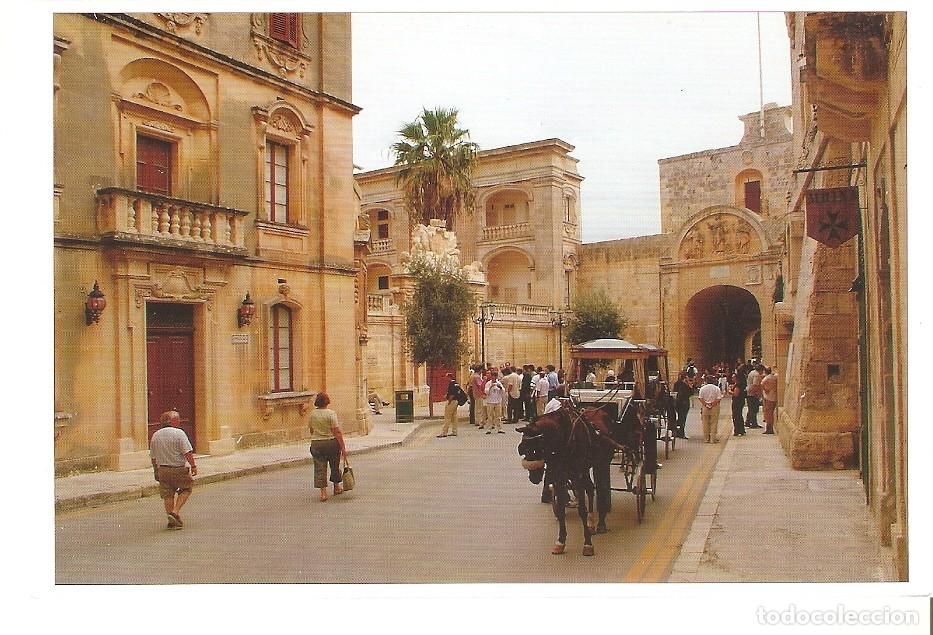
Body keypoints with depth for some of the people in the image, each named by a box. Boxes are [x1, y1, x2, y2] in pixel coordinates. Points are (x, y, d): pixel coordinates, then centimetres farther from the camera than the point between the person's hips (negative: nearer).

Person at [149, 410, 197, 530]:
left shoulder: (155, 435, 7)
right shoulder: (179, 433, -12)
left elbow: (153, 457, 12)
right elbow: (187, 452, -17)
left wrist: (156, 471, 22)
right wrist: (193, 466, -9)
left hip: (162, 469, 5)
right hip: (178, 469, -5)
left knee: (168, 495, 11)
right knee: (186, 489, 14)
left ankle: (172, 521, 13)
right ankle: (175, 512, -1)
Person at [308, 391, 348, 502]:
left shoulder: (313, 413, 1)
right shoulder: (331, 413, -12)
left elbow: (311, 430, 12)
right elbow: (337, 432, -15)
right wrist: (343, 447, -12)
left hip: (316, 443, 3)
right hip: (331, 443, -2)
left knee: (320, 468, 5)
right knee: (335, 466, 16)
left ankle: (323, 492, -3)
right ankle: (336, 487, 31)